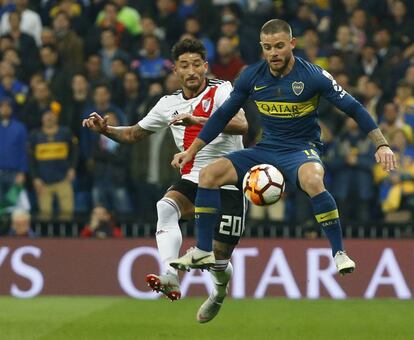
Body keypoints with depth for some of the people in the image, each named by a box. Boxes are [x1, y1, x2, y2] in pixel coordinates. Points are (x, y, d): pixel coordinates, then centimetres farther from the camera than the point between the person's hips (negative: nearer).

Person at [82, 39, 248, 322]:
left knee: (219, 258, -4)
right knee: (166, 207, -31)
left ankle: (220, 291, 34)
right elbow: (134, 134, 21)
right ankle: (170, 278, -45)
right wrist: (105, 130, 1)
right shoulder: (169, 104, 8)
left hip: (228, 184, -4)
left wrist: (197, 120, -37)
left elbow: (241, 125, -27)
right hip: (193, 180, 4)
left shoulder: (222, 91, -8)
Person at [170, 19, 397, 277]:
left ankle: (339, 253, -27)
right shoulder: (252, 77, -2)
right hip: (267, 149, 5)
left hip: (302, 149, -5)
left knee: (312, 181, -40)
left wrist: (382, 144, -18)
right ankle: (203, 252, -2)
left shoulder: (314, 76, -14)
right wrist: (191, 152, 8)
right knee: (209, 175, -12)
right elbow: (223, 115, 9)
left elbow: (354, 108, -10)